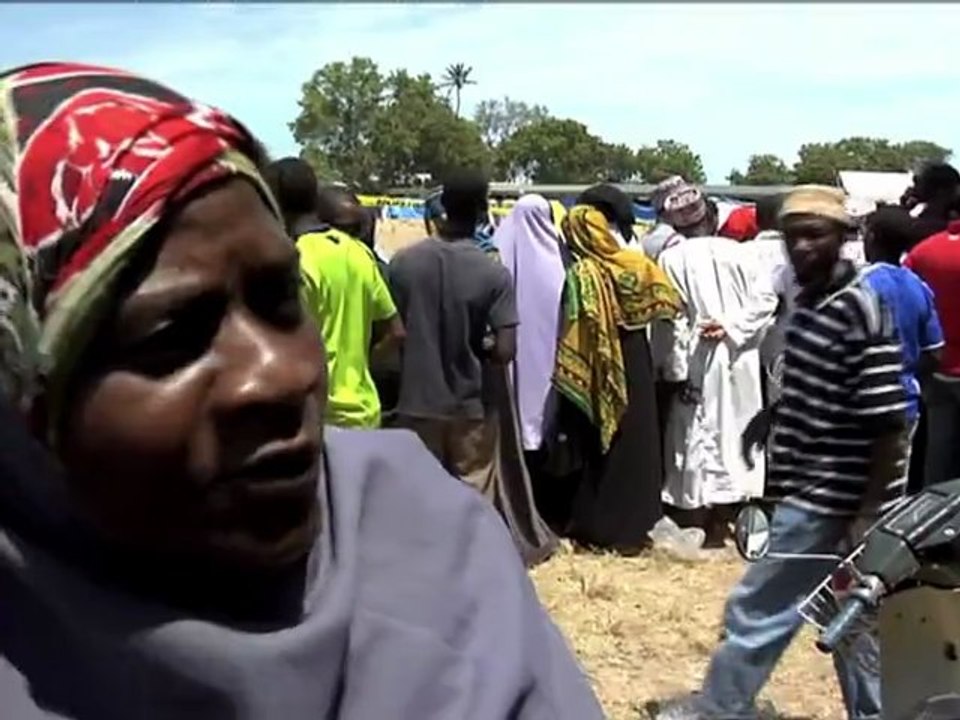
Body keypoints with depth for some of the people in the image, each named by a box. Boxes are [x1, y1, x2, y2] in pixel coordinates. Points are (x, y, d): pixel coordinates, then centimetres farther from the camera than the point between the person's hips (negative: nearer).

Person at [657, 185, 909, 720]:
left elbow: (888, 425, -21)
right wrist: (773, 416, 10)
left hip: (827, 500, -9)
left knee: (757, 610, 3)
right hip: (816, 493, 9)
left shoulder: (861, 310, -19)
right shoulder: (809, 300, 8)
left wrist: (869, 519, -21)